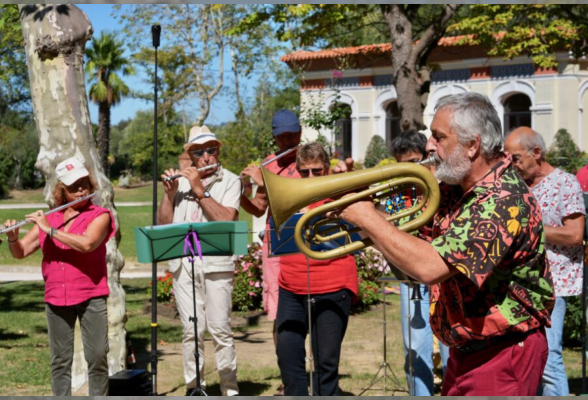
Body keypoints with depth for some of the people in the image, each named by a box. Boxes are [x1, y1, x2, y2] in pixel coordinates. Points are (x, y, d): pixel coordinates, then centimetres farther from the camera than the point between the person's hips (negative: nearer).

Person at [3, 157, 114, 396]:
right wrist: (12, 238, -10)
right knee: (60, 359, 7)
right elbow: (20, 252, 12)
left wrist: (50, 230, -18)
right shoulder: (48, 218, 10)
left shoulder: (100, 215, -1)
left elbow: (87, 243, -21)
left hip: (91, 297, -3)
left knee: (97, 356, -3)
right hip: (56, 297, 3)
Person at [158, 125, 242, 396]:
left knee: (220, 329, -4)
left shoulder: (230, 181, 5)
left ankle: (230, 389, 6)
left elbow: (227, 219, -10)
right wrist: (169, 193, -3)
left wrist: (199, 190, -9)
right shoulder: (181, 180, 13)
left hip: (217, 263, -2)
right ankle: (194, 388, 12)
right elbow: (163, 225, 10)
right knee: (191, 330, 2)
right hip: (183, 264, 3)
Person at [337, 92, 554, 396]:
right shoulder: (455, 189, 4)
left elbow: (429, 267, -33)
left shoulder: (504, 201, -25)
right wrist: (357, 195, -5)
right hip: (464, 351, 9)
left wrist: (367, 218, -23)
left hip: (502, 356, -9)